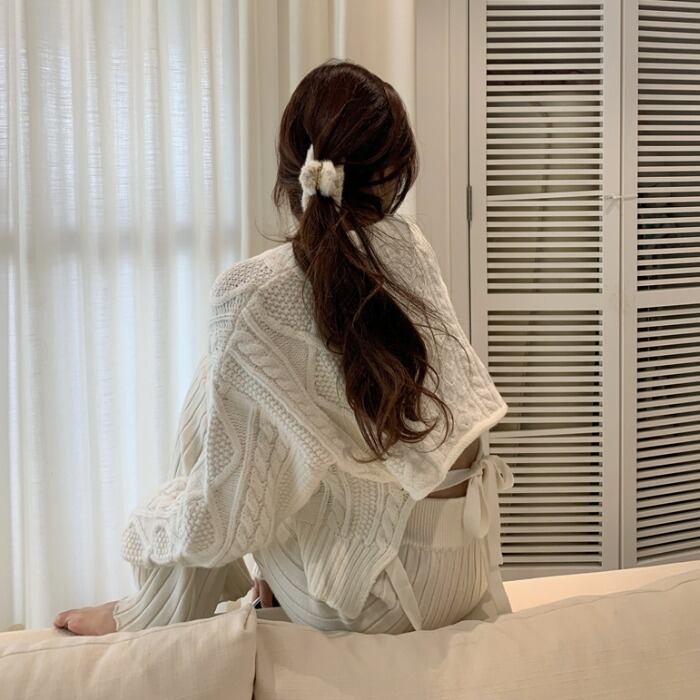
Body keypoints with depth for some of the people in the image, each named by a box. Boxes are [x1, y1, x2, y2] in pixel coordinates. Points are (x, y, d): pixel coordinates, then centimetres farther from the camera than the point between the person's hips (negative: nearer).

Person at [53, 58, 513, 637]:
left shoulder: (255, 294, -19)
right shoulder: (411, 246, -2)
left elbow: (220, 519, -16)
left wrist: (145, 529, 6)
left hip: (374, 599, -5)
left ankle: (153, 616, 31)